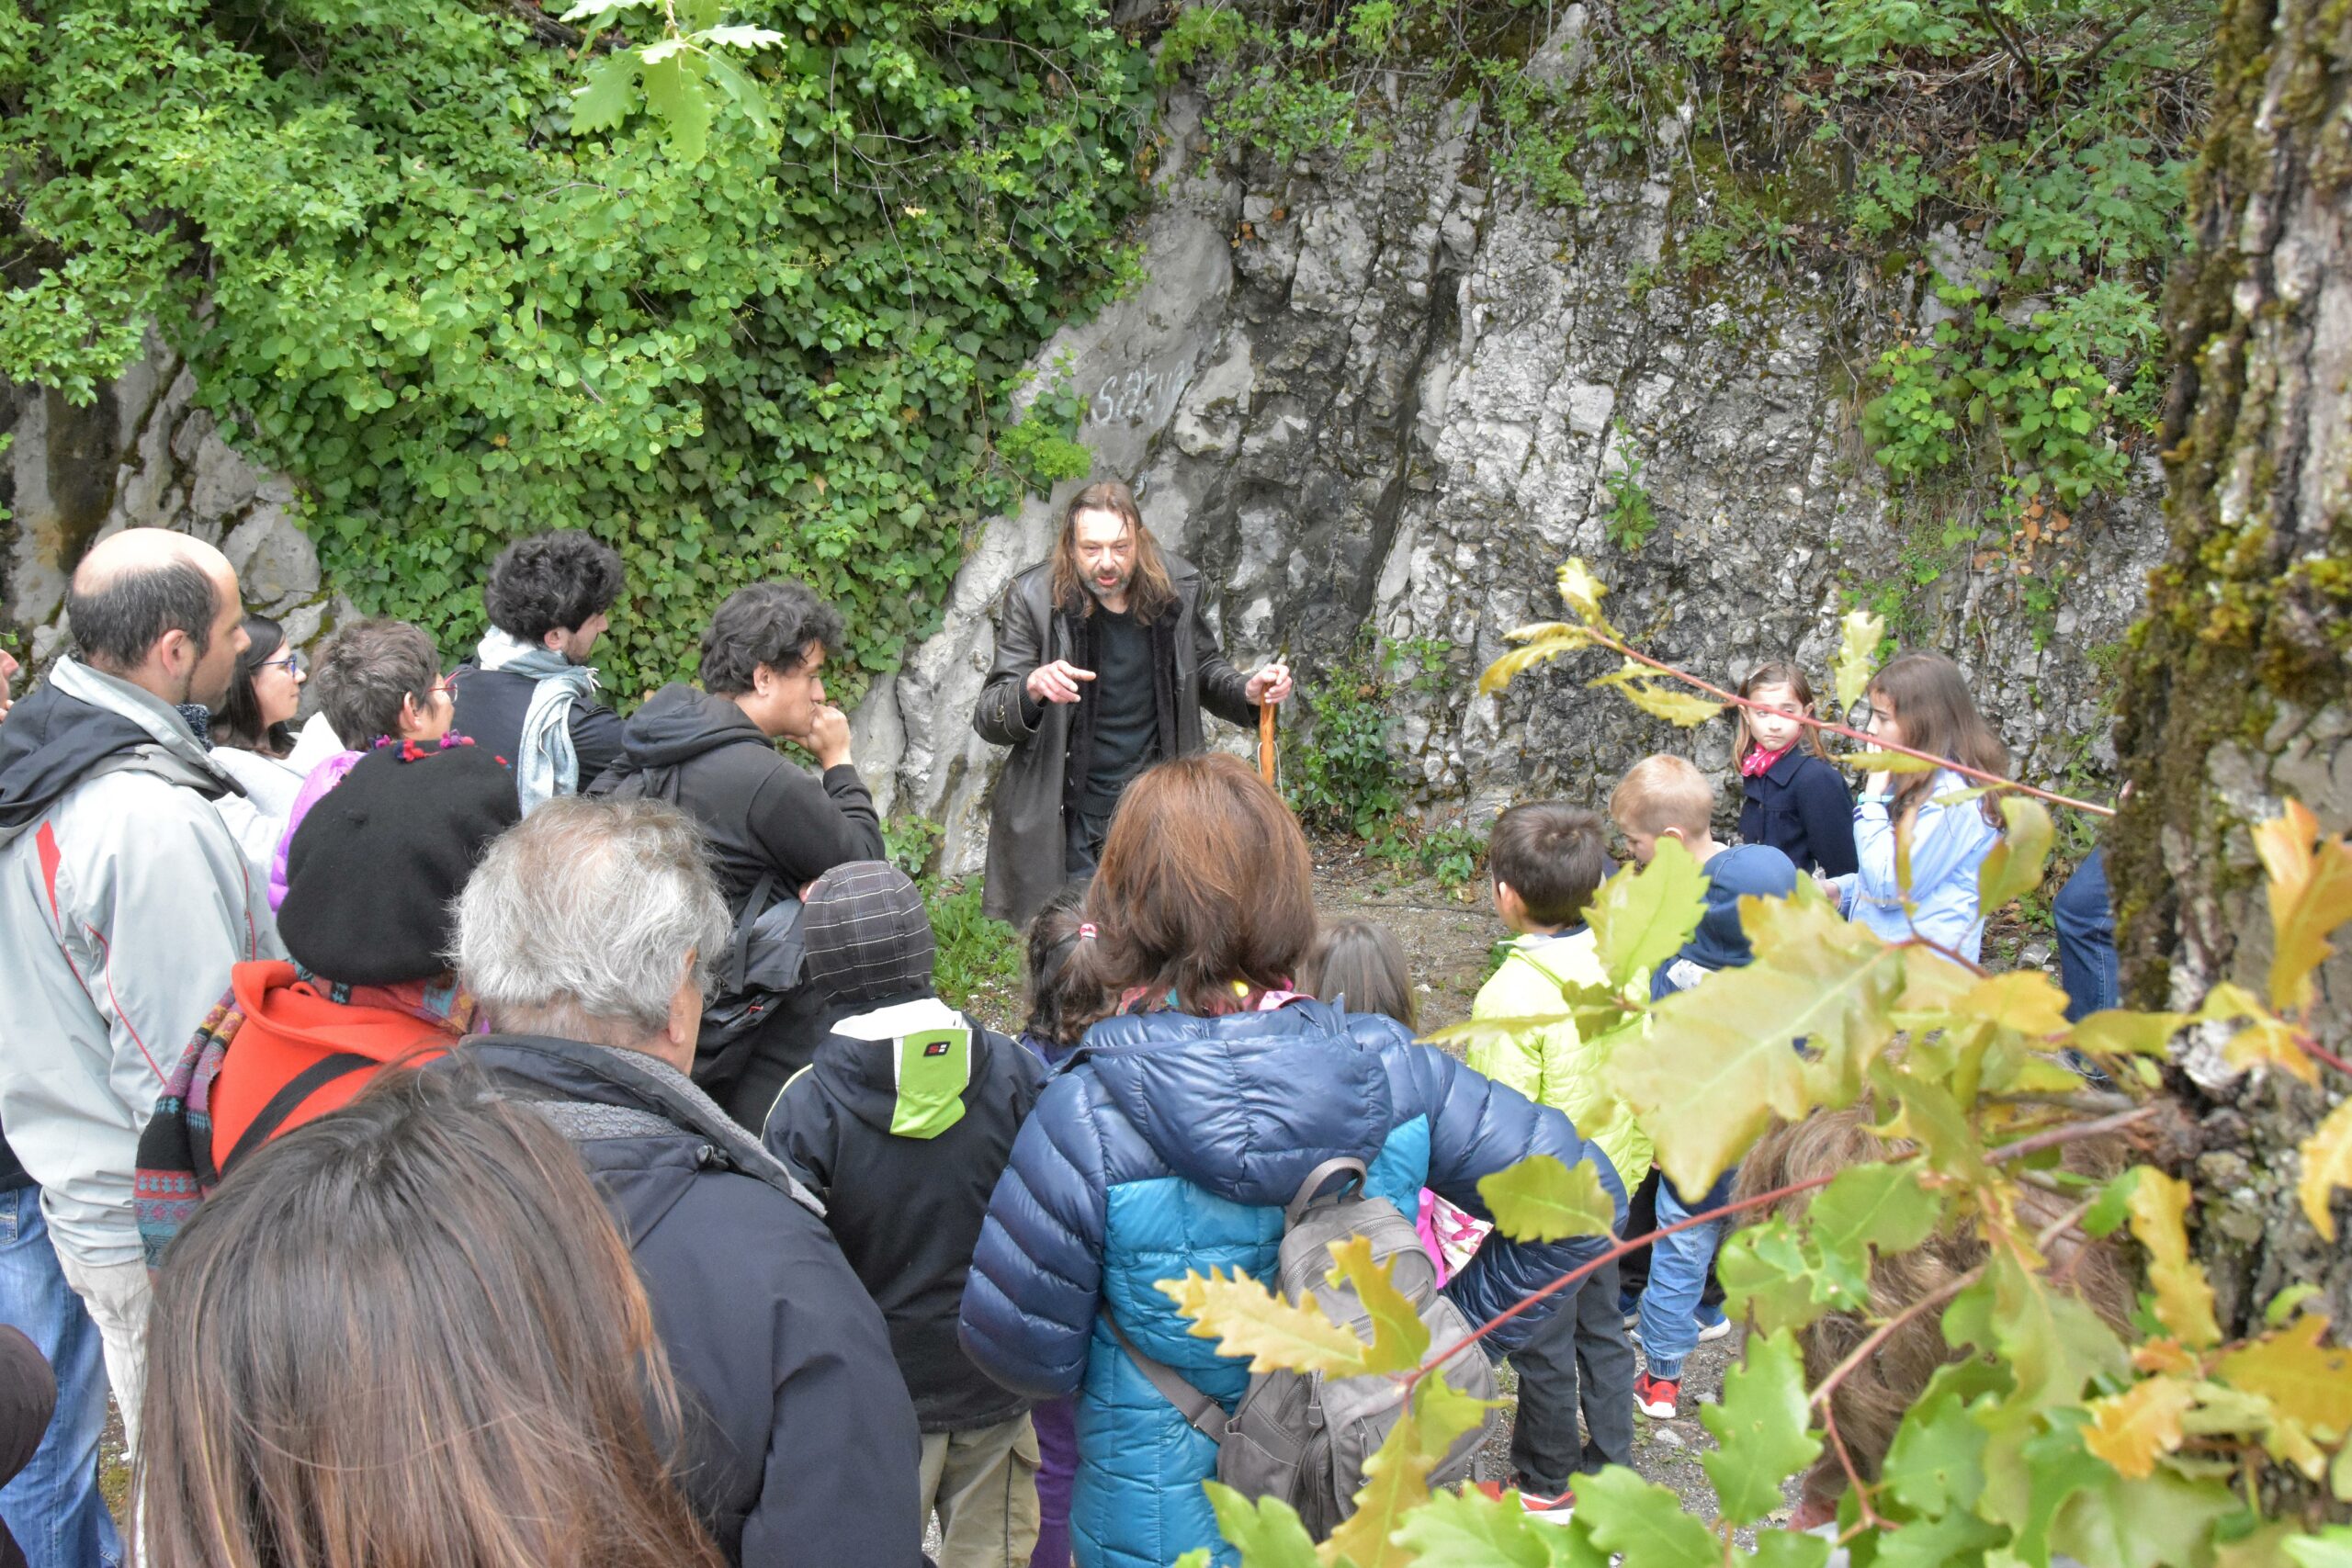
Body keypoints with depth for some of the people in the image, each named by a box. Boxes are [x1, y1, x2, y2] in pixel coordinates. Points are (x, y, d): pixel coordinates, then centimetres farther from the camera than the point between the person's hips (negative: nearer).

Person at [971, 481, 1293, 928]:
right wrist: (1032, 688, -34)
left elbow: (1204, 671, 16)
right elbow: (988, 720, -12)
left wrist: (1248, 691, -6)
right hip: (1070, 822, -2)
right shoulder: (1034, 598, -12)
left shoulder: (1175, 588, -4)